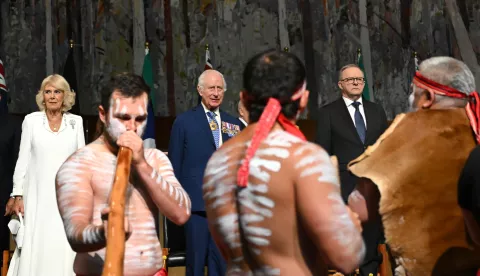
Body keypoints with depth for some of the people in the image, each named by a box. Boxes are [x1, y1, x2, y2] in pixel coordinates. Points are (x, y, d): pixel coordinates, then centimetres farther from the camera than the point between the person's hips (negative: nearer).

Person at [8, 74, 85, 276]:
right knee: (36, 247, -2)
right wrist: (18, 195, -2)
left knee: (65, 249, -3)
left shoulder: (76, 122, 6)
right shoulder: (31, 120, 3)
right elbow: (23, 160, 3)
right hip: (38, 194, -1)